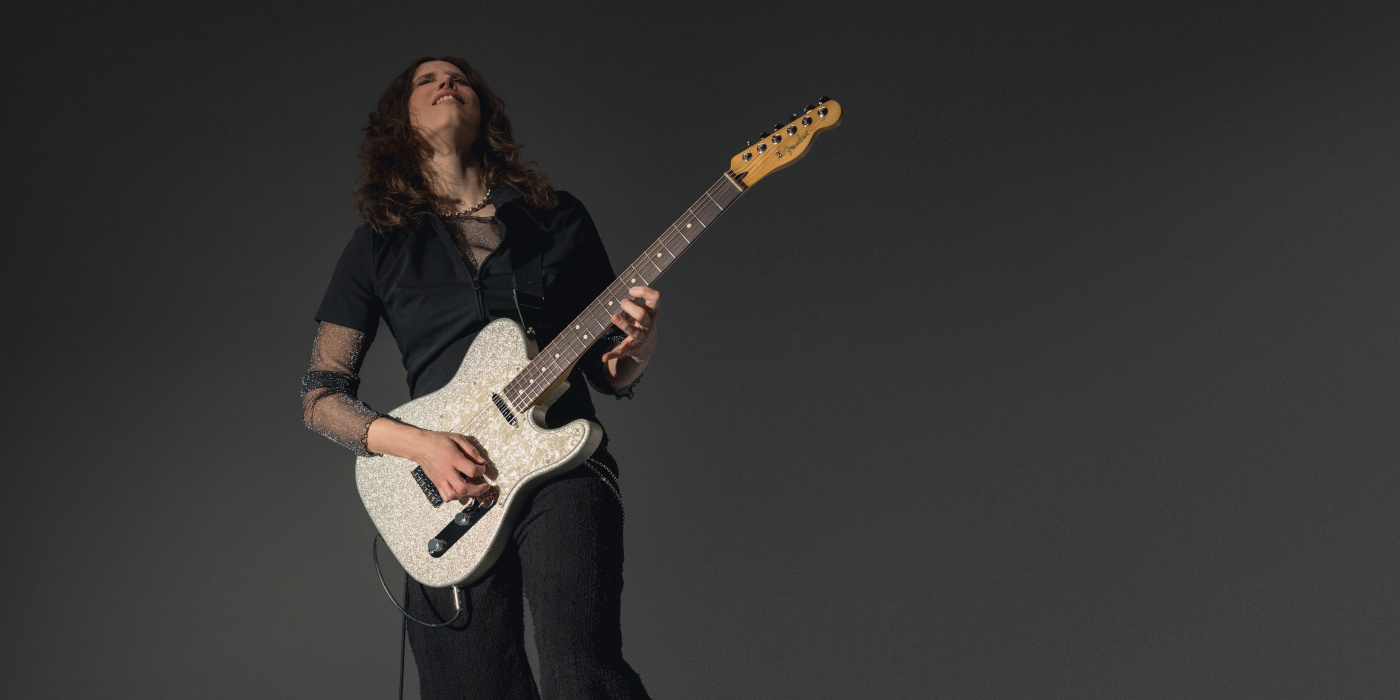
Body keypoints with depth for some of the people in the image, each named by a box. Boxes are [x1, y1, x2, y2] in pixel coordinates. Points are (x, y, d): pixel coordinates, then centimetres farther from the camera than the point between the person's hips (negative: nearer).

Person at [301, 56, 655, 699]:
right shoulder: (381, 243, 11)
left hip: (564, 463, -1)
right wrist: (419, 445, -8)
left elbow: (610, 375, 16)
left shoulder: (558, 219, 14)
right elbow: (318, 398, 8)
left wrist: (637, 346, -8)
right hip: (449, 494, 1)